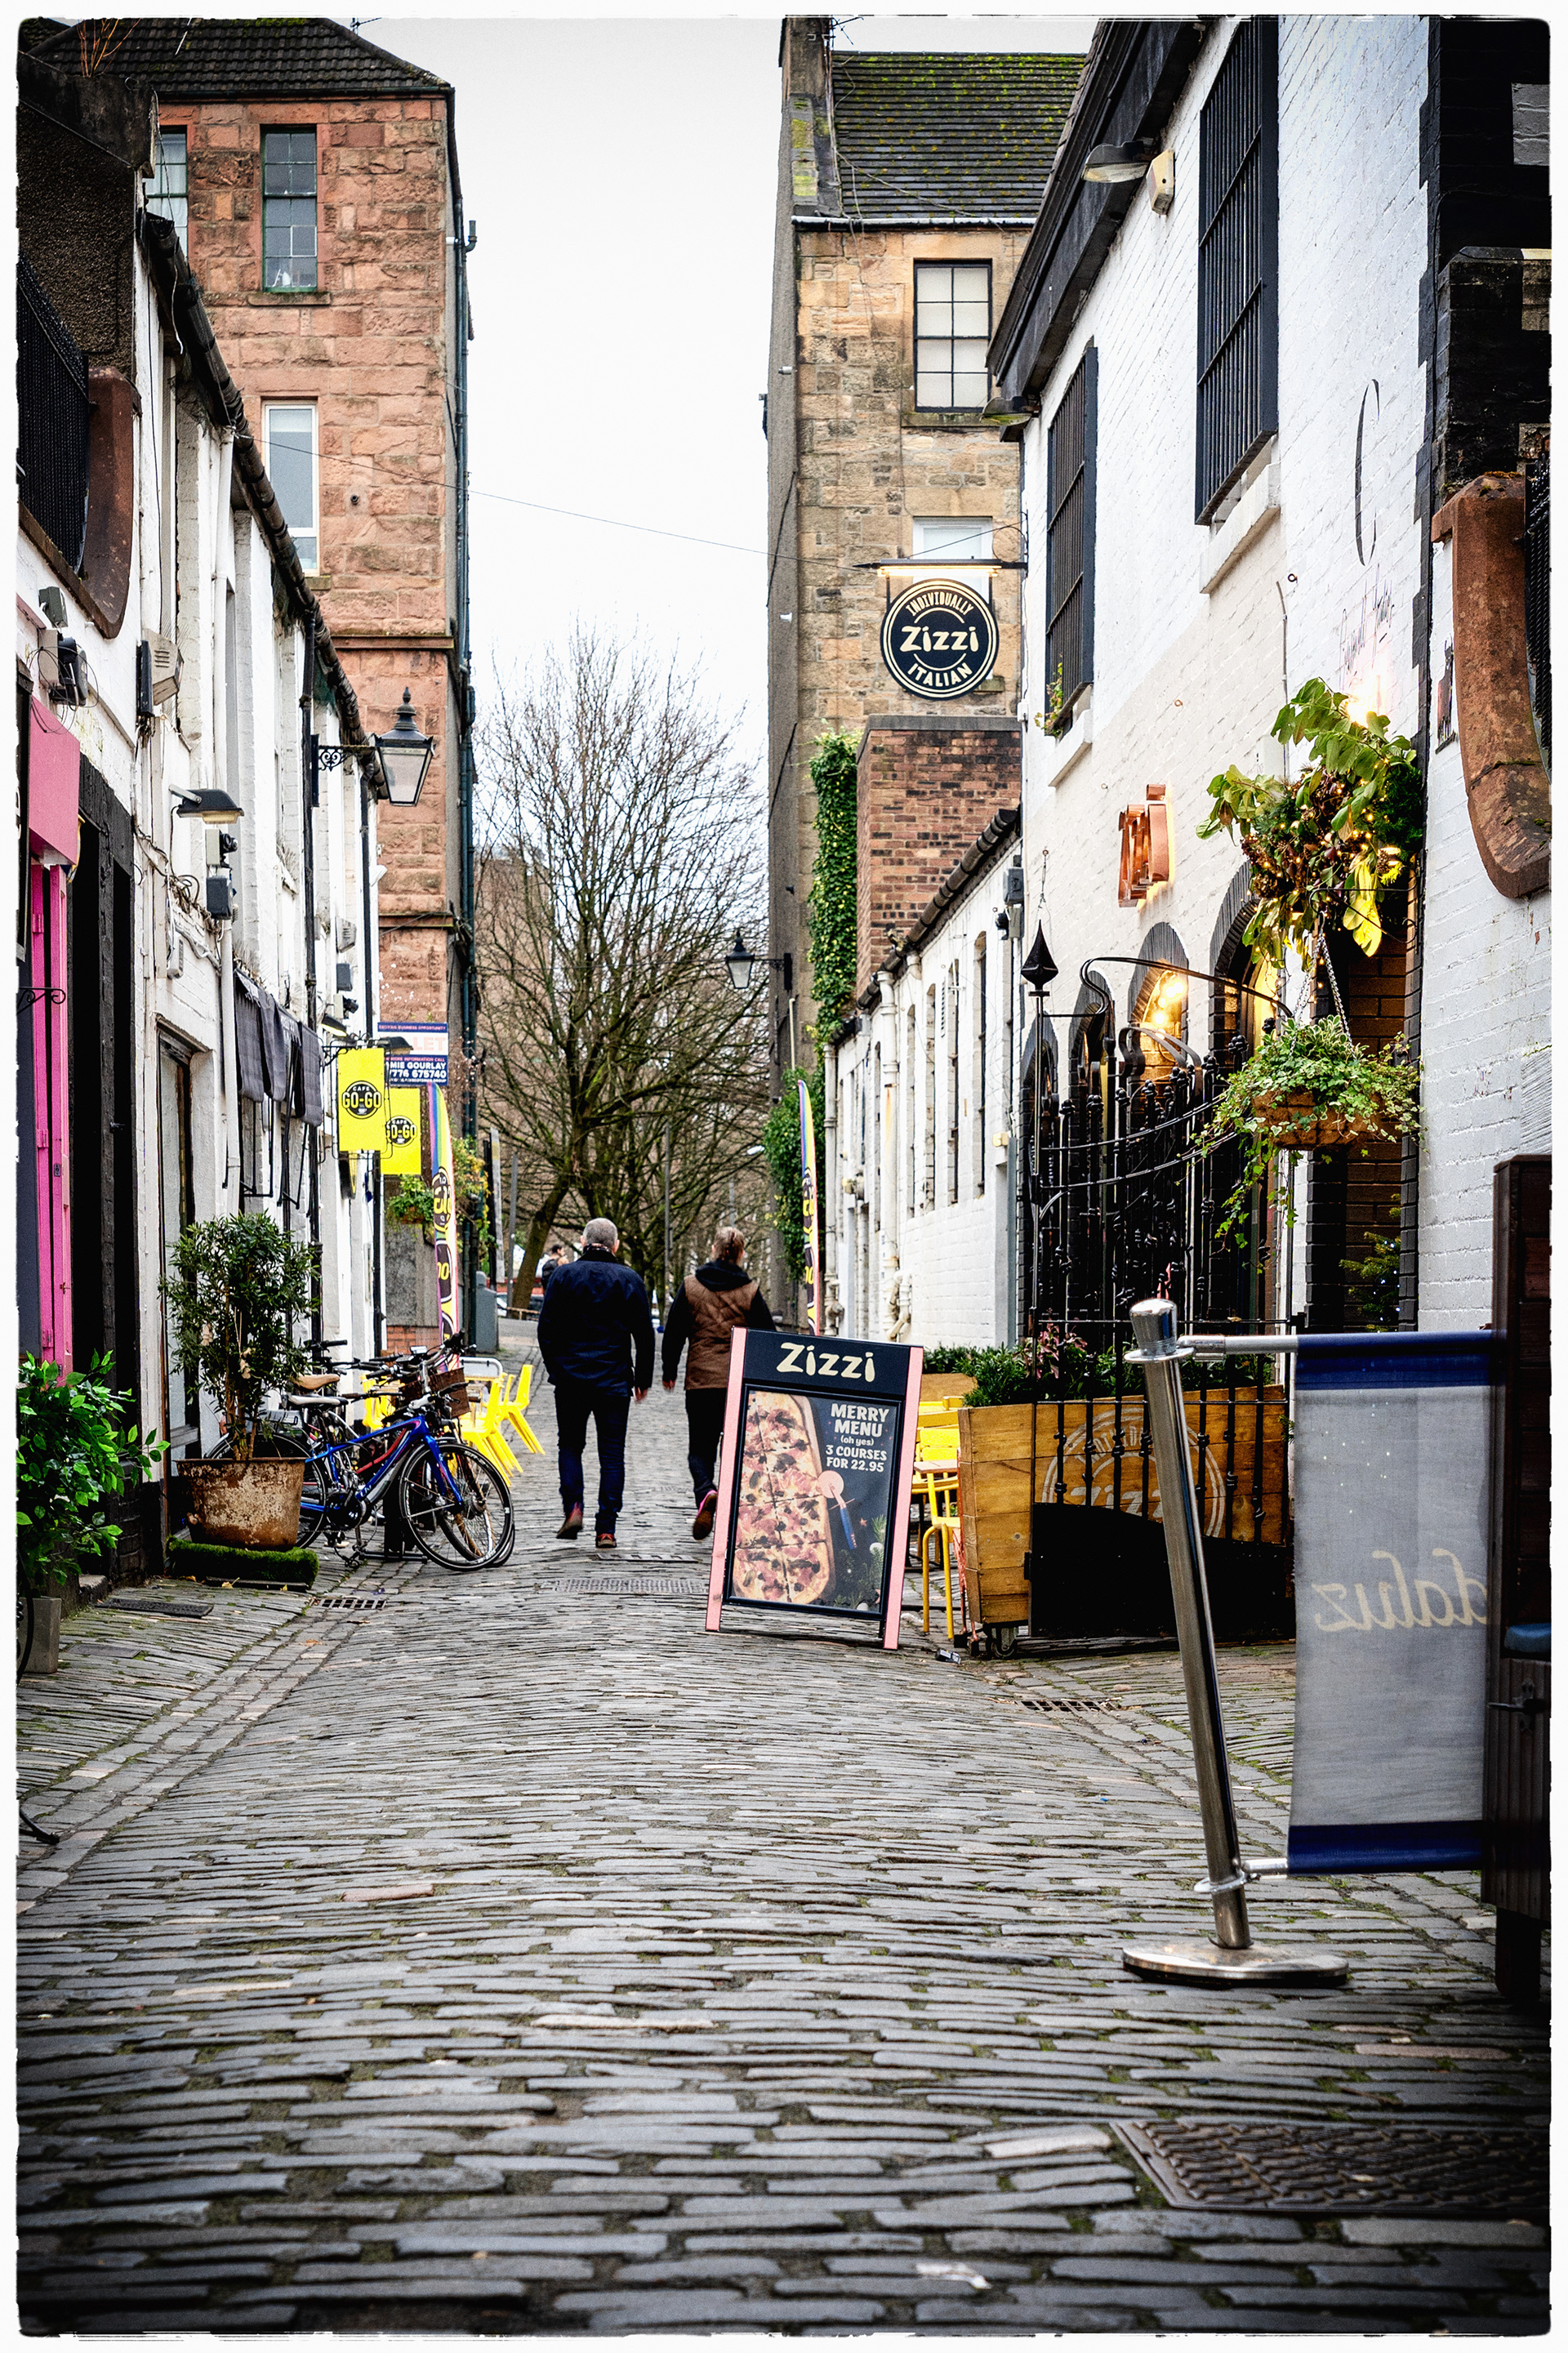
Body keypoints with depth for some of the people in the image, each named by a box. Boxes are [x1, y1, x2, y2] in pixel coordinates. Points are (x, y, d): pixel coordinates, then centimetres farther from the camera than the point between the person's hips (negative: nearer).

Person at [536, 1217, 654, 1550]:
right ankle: (606, 1529, -2)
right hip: (614, 1381, 0)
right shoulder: (630, 1280, 2)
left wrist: (554, 1367, 11)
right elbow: (644, 1334, 4)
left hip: (570, 1376, 0)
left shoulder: (563, 1275, 1)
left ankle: (572, 1507, -2)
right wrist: (643, 1379, 13)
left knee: (570, 1445, 16)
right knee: (612, 1454, 3)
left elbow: (546, 1327, 0)